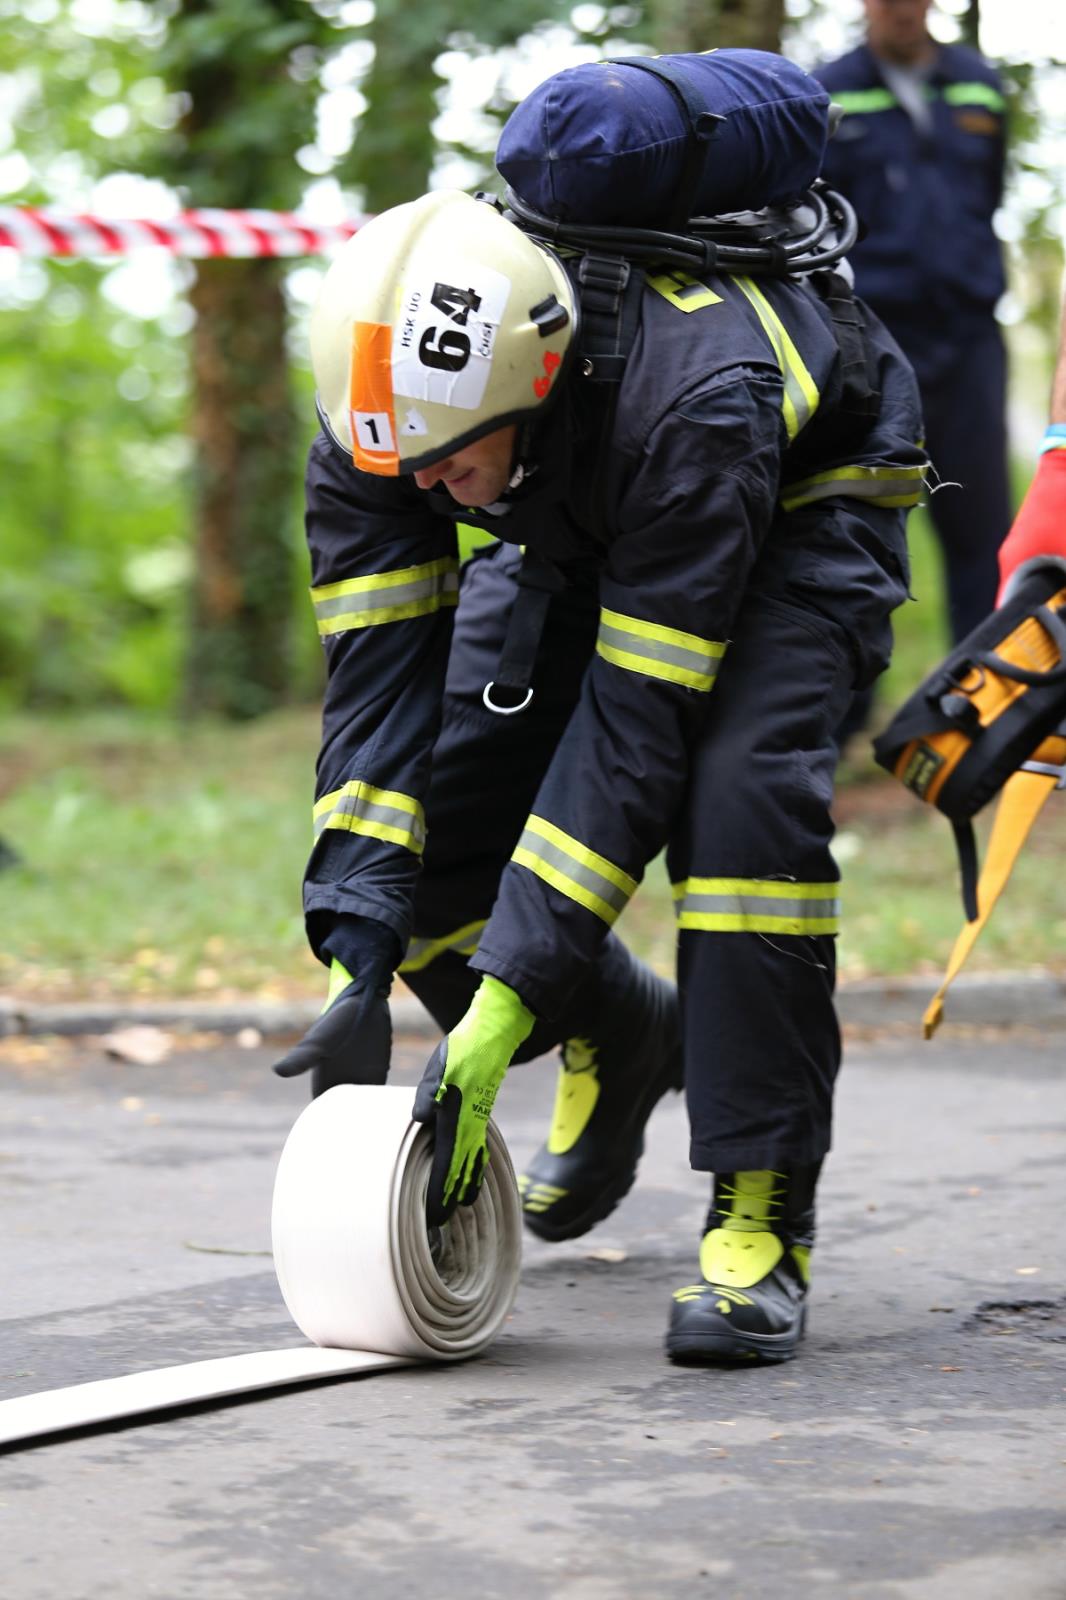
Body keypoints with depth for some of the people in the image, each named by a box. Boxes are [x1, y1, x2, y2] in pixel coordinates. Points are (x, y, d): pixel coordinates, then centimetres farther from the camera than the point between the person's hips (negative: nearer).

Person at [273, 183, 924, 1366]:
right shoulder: (377, 421, -27)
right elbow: (378, 688, -25)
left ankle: (761, 1216, -23)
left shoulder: (694, 407, -43)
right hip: (586, 523, 5)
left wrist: (500, 1013, -42)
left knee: (739, 790, -31)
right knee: (434, 802, -11)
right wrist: (358, 968, -33)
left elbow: (635, 727, -41)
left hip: (804, 503, -5)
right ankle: (617, 1043, 19)